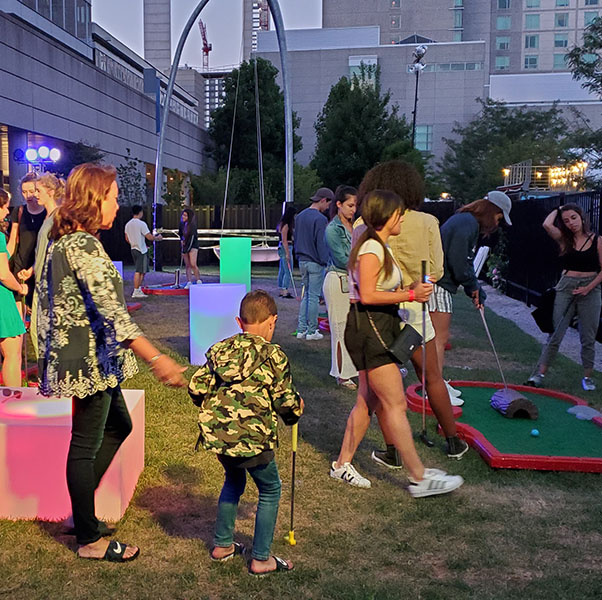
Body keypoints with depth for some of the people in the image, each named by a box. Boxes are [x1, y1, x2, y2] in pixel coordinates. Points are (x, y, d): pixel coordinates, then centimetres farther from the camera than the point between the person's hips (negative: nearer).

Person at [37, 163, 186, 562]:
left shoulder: (62, 241, 11)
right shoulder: (84, 246, -20)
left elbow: (44, 297, 17)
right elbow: (110, 309, -30)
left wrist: (50, 356, 23)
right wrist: (155, 357, -34)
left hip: (74, 356, 10)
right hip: (90, 359, -10)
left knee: (119, 427, 21)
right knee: (86, 445, 2)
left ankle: (81, 507, 30)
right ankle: (90, 539, 17)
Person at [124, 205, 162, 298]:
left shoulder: (128, 224, 8)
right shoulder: (141, 224, -15)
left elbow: (127, 239, 16)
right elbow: (150, 237, -16)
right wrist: (158, 238, 2)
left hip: (133, 249, 8)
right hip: (141, 250, -8)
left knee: (141, 271, 16)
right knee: (139, 271, -4)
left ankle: (139, 289, 17)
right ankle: (136, 291, -2)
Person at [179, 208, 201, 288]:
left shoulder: (192, 225, -18)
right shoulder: (182, 223, 2)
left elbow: (191, 239, -20)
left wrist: (184, 251, -18)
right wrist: (181, 240, 2)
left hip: (193, 246, -6)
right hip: (185, 245, 6)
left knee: (193, 264, -18)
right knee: (187, 265, 2)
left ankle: (198, 281, -6)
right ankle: (189, 282, 0)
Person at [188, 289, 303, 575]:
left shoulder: (219, 350, 8)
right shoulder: (274, 355, -6)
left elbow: (196, 388, 7)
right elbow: (285, 401, -4)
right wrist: (297, 408, 18)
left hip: (216, 434, 6)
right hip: (252, 439, -6)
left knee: (233, 481, 31)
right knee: (270, 490, 16)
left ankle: (222, 544, 39)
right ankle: (260, 559, 21)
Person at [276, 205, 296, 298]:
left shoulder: (282, 224, 14)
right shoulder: (285, 225, -15)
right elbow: (284, 240, -19)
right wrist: (287, 253, -20)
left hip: (282, 248, 10)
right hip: (285, 248, -10)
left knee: (282, 270, 13)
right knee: (288, 271, -9)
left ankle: (281, 290, 19)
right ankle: (285, 291, -9)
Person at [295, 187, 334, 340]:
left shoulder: (299, 216, 12)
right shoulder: (320, 219, -15)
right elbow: (322, 244, -17)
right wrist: (325, 262, -10)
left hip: (302, 261, 8)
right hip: (315, 263, -8)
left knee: (305, 295, 14)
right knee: (314, 297, 0)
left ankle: (301, 329, 13)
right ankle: (312, 331, 6)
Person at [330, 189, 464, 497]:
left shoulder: (378, 246, 19)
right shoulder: (372, 247, -14)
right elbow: (367, 295, -22)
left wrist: (411, 289, 9)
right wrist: (410, 295, -19)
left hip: (377, 328, 11)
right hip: (369, 326, -11)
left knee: (368, 400, 13)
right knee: (396, 403, -6)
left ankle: (342, 463, 22)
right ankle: (419, 478, 0)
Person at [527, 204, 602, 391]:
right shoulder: (564, 240, 2)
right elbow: (547, 225, -17)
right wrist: (558, 210, 1)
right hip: (566, 288, 0)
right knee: (556, 334, -2)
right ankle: (540, 373, 2)